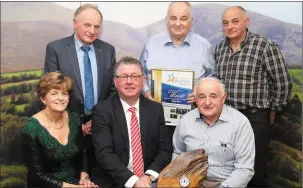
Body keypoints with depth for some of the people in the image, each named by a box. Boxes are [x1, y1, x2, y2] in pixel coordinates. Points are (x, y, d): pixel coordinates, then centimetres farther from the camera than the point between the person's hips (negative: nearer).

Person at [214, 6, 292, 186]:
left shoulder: (266, 46, -11)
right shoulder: (219, 48, 6)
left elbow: (283, 82, -7)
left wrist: (273, 111, 0)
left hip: (255, 118, -5)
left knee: (255, 170, 6)